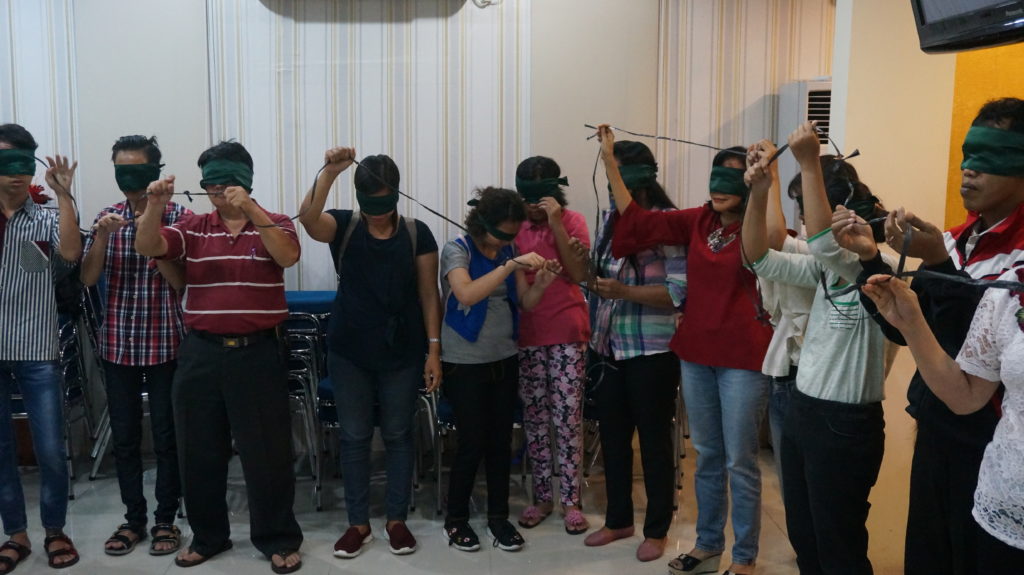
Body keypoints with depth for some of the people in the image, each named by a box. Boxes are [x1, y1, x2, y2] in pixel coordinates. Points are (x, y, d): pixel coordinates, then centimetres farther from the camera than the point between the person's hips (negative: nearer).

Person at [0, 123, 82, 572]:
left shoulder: (47, 220, 2)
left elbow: (71, 254, -18)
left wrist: (64, 195, -20)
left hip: (36, 352, -1)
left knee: (51, 450, 1)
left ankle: (55, 531, 20)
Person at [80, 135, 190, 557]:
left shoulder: (179, 217, -5)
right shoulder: (107, 218, 5)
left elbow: (182, 282, -10)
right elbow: (87, 279, -2)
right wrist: (102, 237, -18)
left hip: (165, 343, -3)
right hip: (118, 344, 3)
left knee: (166, 435, 5)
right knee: (124, 436, 10)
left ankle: (166, 520, 17)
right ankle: (133, 519, 23)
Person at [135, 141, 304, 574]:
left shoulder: (275, 224, 1)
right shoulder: (192, 228, 7)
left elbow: (287, 256, -19)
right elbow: (147, 247, -7)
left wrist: (251, 210, -29)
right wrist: (155, 206, -24)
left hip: (259, 353, -3)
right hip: (201, 353, 3)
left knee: (267, 449, 4)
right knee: (199, 448, 12)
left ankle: (278, 538, 19)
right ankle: (208, 535, 30)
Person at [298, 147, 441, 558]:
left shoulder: (417, 234, -2)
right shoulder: (342, 226, -3)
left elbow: (429, 294, -1)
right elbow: (308, 218, -26)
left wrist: (434, 349, -5)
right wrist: (330, 171, -37)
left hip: (402, 353, 0)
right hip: (349, 351, 0)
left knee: (398, 434, 9)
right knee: (354, 436, 8)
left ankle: (397, 520, 23)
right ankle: (358, 523, 21)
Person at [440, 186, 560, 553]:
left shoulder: (509, 251, 5)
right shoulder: (457, 250, -13)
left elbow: (524, 303, 4)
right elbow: (466, 294, -31)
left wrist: (541, 282, -16)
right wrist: (511, 265, -37)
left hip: (505, 359, 5)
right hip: (465, 363, -5)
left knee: (501, 441, 8)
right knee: (472, 443, -2)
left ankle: (498, 517, 21)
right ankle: (455, 519, 16)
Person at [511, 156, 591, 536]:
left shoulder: (573, 221, -1)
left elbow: (579, 274, -15)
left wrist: (556, 224, -19)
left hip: (566, 331, -2)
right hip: (527, 332, 3)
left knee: (568, 419, 0)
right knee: (534, 418, 8)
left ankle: (571, 501, 9)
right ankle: (542, 497, 19)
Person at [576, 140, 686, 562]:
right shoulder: (609, 218, 7)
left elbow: (680, 291, -20)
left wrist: (625, 291, -25)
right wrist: (582, 262, -8)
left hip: (651, 352, -6)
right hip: (607, 348, 7)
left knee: (654, 440, 8)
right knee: (612, 436, 16)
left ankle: (657, 530, 24)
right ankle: (618, 519, 34)